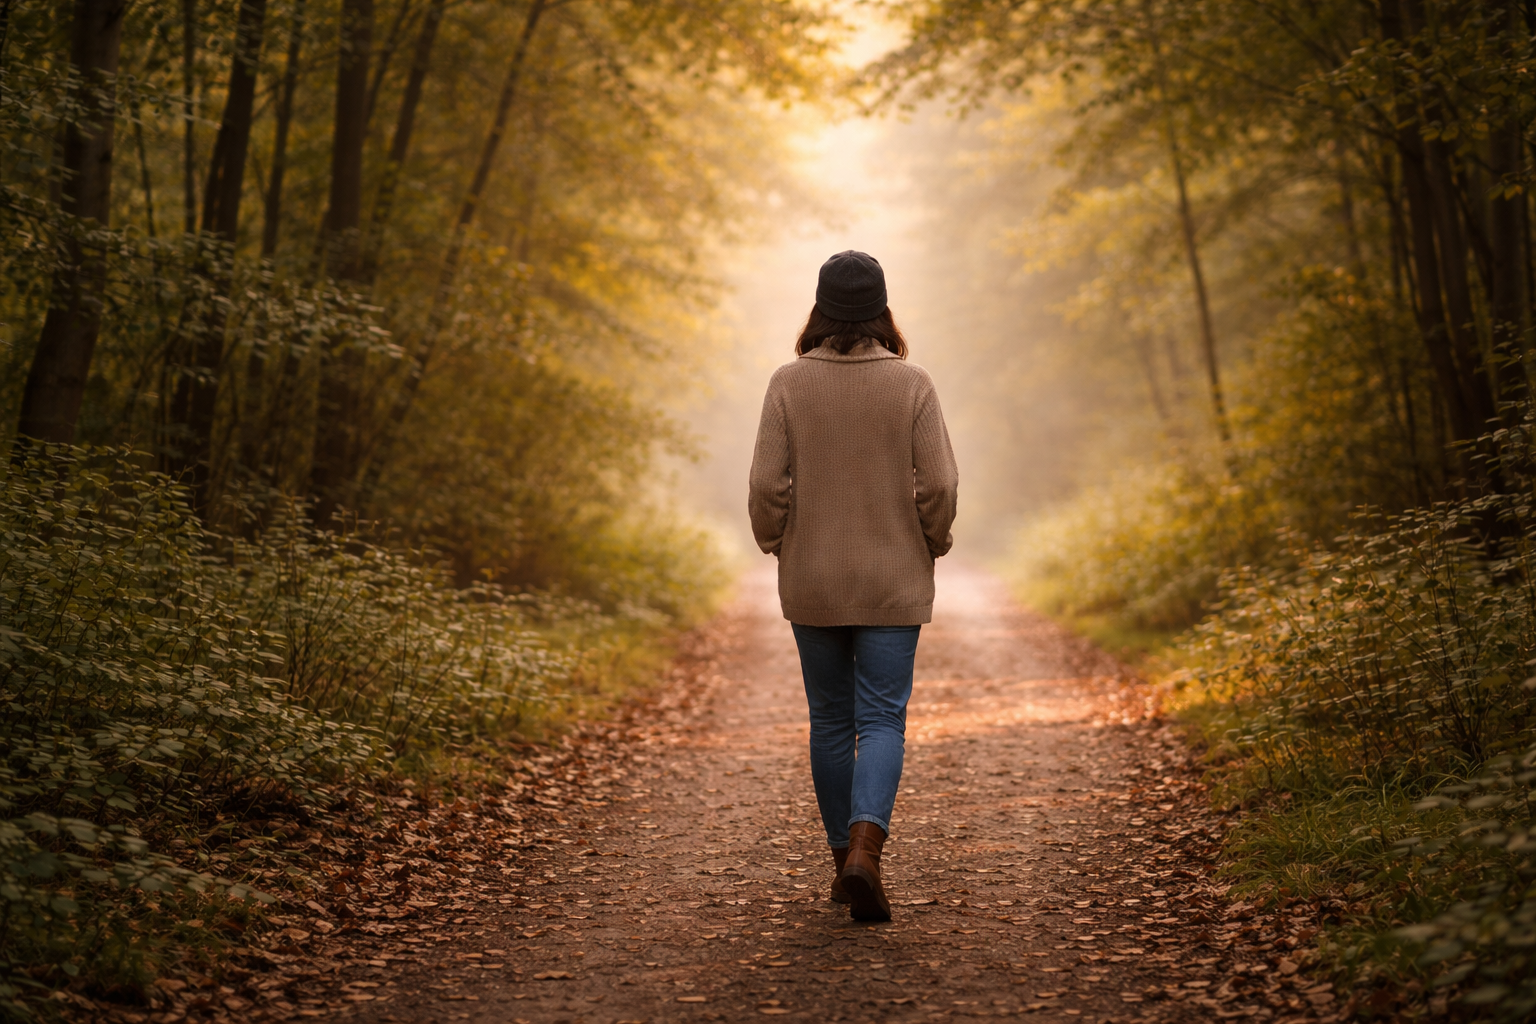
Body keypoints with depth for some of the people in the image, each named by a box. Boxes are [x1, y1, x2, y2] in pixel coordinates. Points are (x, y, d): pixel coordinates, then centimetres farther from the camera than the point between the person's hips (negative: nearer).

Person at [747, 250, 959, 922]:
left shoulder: (790, 383, -6)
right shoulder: (912, 384, -7)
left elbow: (767, 484, -8)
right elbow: (939, 485, -9)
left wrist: (776, 543, 10)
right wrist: (929, 547, 9)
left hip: (811, 582, 1)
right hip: (892, 582, -1)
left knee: (830, 719, 14)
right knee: (882, 720, 1)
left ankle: (843, 859, 21)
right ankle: (865, 852, -19)